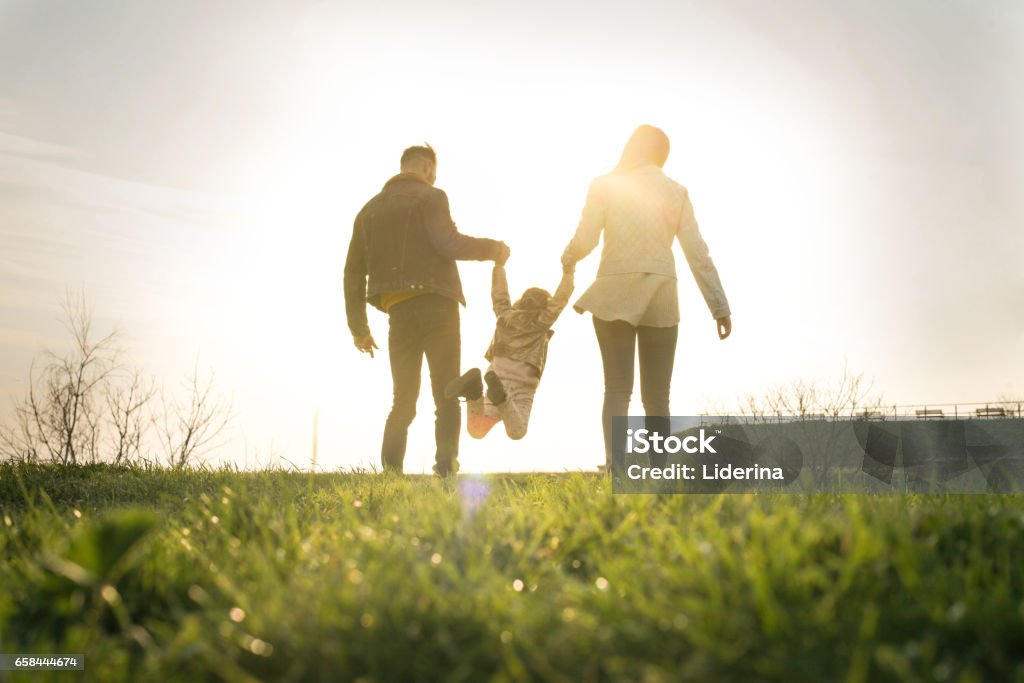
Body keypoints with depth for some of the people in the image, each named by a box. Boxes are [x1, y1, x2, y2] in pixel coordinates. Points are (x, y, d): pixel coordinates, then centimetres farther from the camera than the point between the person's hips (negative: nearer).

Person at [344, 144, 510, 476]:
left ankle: (390, 472, 0)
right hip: (435, 305, -5)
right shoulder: (430, 197, 1)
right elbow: (449, 243, -16)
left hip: (398, 311, 5)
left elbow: (353, 272, 16)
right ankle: (445, 468, -10)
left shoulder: (369, 209, 19)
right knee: (446, 396, -1)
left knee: (403, 400, 10)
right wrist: (493, 248, 0)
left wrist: (359, 327, 19)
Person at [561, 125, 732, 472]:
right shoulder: (676, 191, 6)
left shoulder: (604, 186, 2)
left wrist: (567, 257, 19)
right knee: (657, 396, 8)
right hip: (661, 299, 1)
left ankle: (615, 468, -12)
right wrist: (719, 306, 5)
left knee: (617, 389, 0)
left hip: (614, 295, -1)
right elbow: (697, 253, 3)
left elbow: (585, 241, -4)